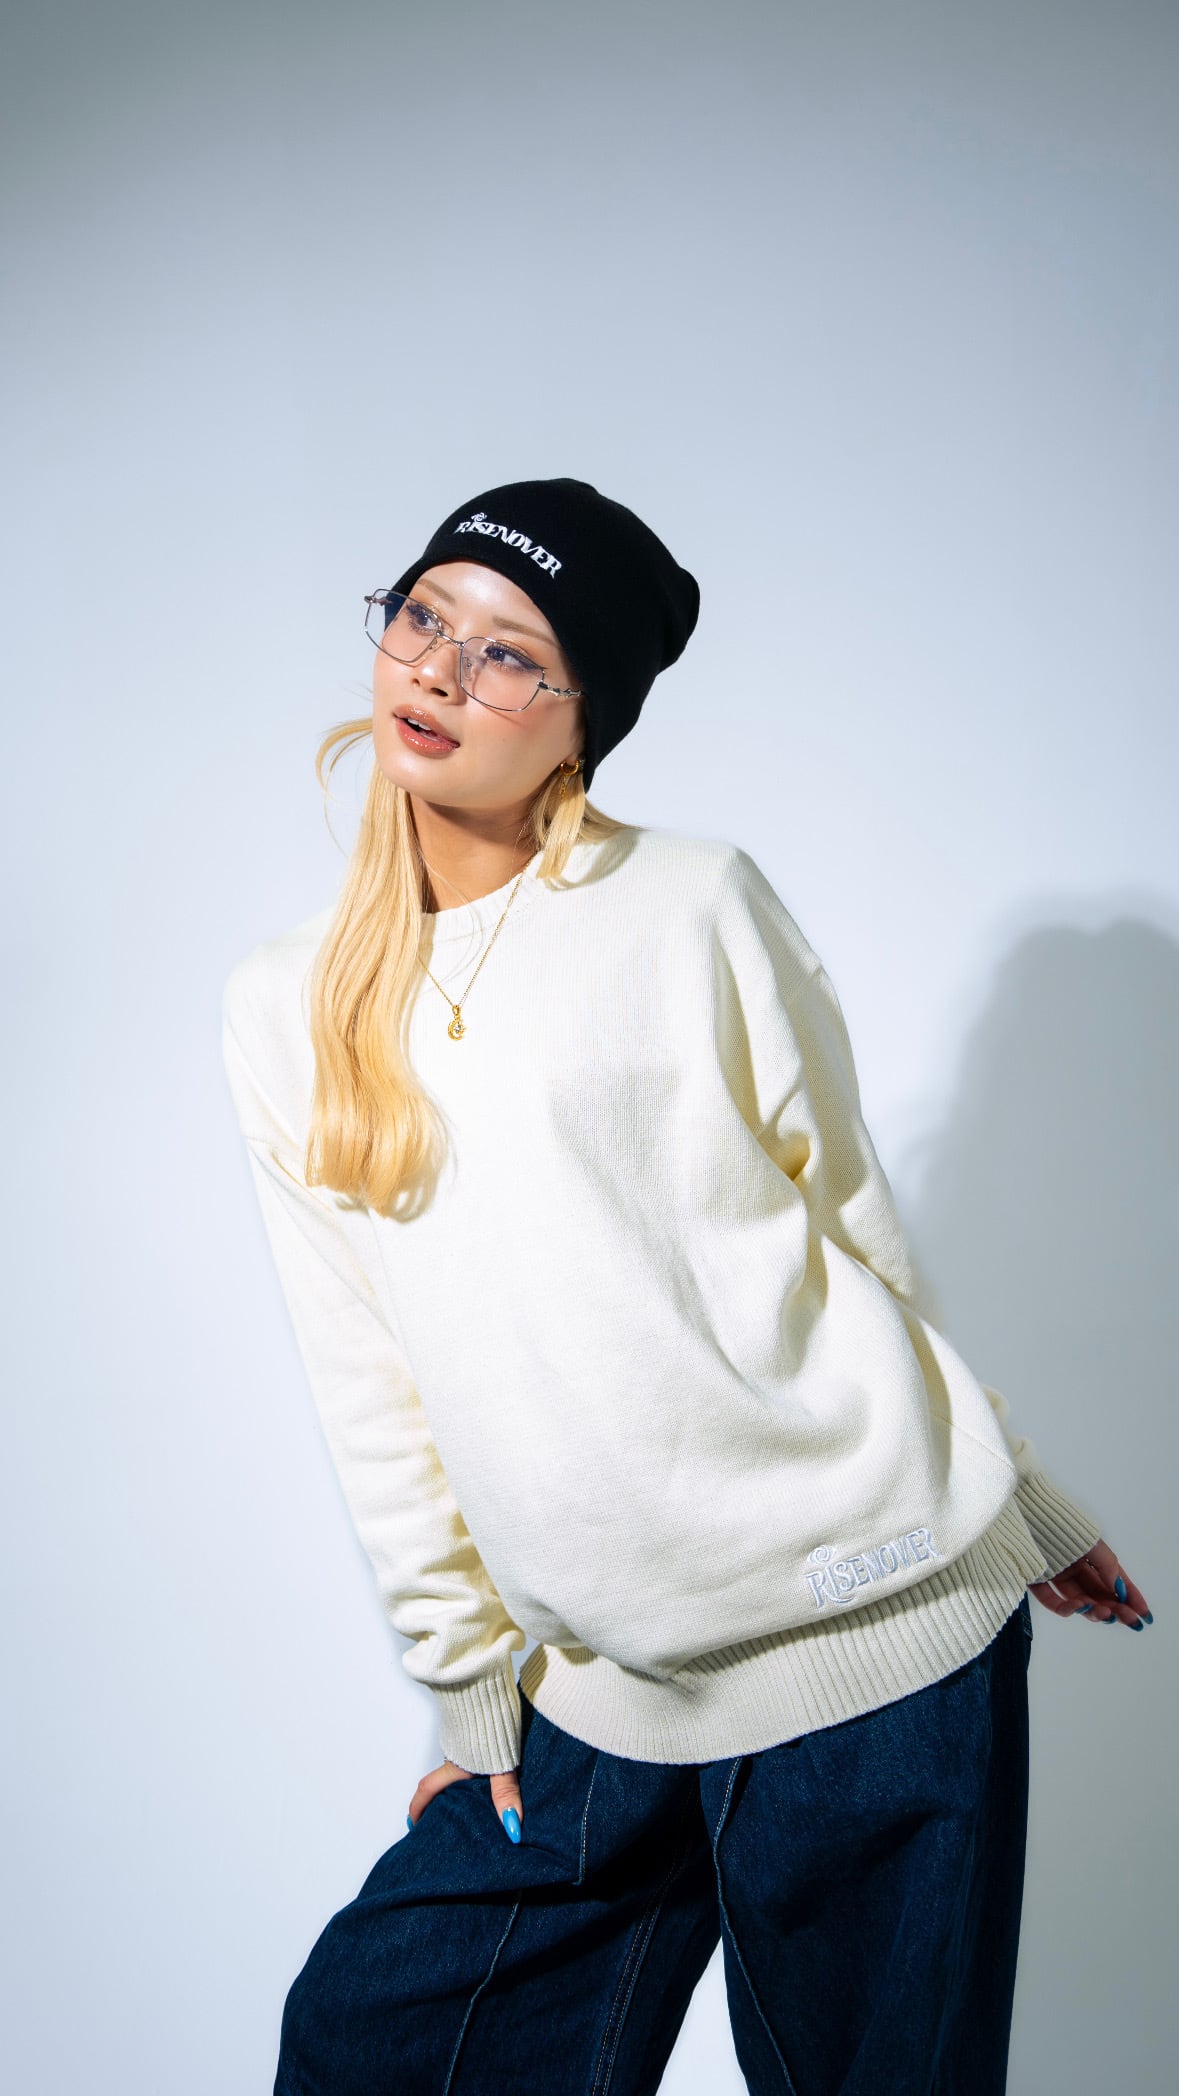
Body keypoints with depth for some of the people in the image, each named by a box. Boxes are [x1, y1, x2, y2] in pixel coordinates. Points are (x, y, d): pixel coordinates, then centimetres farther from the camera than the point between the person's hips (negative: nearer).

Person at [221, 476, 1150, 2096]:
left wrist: (1031, 1507, 9)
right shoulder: (282, 1013, 7)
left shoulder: (696, 903, -3)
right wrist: (469, 1684, 9)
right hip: (604, 1703, 4)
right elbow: (370, 1387, 8)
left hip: (876, 1623, -3)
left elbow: (857, 1228, 3)